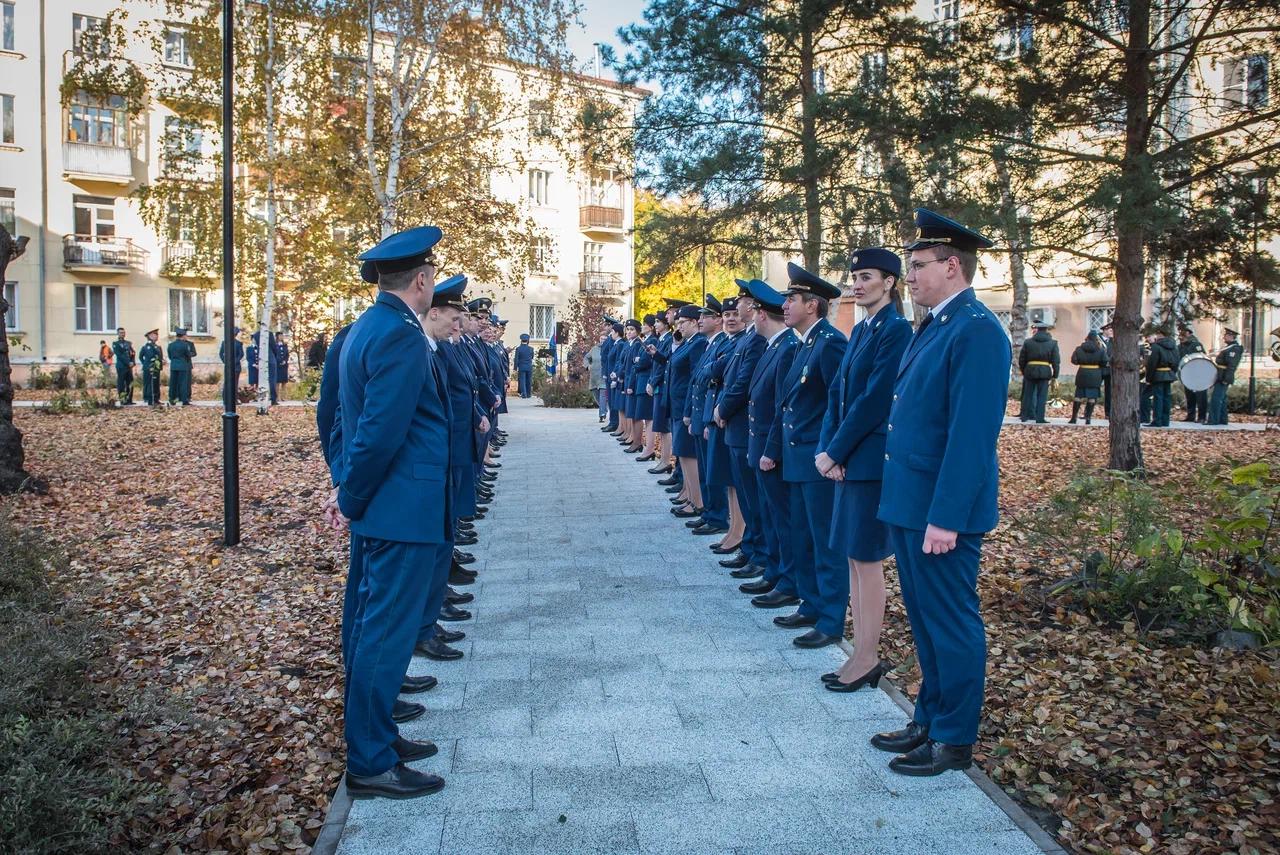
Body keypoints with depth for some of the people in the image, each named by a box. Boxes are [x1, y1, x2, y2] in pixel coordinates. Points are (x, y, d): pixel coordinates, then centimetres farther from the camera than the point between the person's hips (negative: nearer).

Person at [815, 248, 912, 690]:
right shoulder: (859, 330, 14)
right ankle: (861, 654, 22)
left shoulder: (897, 330, -13)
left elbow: (874, 400, -18)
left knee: (866, 559, -1)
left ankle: (867, 659, 11)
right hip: (848, 459, 9)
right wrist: (826, 449, 0)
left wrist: (835, 452, -14)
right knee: (854, 558, 12)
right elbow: (837, 394, 11)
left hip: (873, 458, -9)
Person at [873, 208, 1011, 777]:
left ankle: (955, 740, 19)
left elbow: (972, 434, -22)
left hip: (941, 512, -9)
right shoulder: (932, 327, 14)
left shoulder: (976, 331, -16)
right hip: (908, 503, 9)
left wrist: (945, 517, -23)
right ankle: (929, 719, 33)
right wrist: (902, 501, 15)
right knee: (924, 619, 18)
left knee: (951, 624, 4)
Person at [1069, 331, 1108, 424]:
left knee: (1078, 396, 8)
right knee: (1092, 397, 3)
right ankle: (1088, 418, 1)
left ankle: (1074, 417, 9)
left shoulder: (1080, 349, 0)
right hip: (1095, 375, -1)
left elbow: (1074, 360, -2)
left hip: (1082, 374, 1)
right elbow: (1105, 362, -5)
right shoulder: (1101, 349, -3)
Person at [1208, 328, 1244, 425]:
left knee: (1215, 399, -10)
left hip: (1223, 379, -10)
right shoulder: (1227, 347, 18)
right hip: (1220, 378, 10)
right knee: (1221, 399, 15)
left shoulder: (1234, 349, -14)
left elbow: (1231, 366, -22)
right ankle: (1222, 419, 21)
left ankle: (1213, 420, -8)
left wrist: (1226, 379, -25)